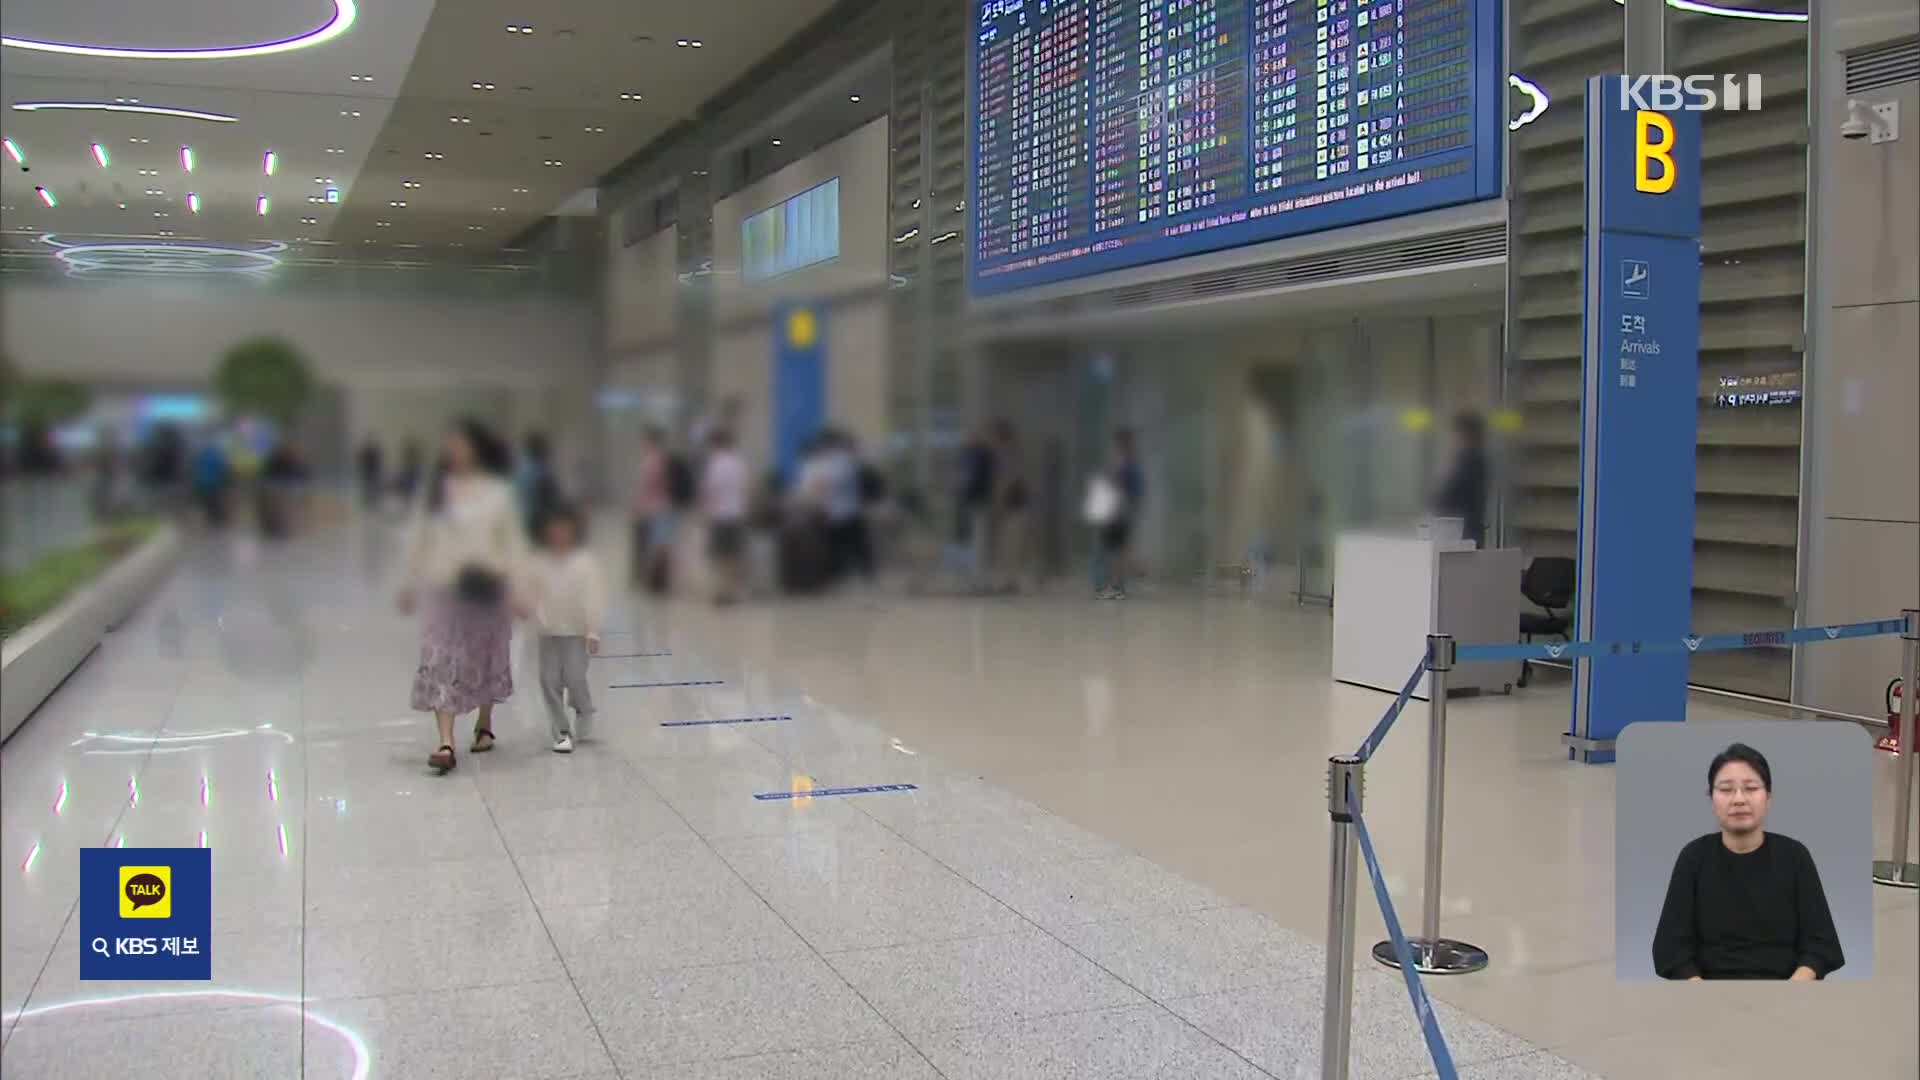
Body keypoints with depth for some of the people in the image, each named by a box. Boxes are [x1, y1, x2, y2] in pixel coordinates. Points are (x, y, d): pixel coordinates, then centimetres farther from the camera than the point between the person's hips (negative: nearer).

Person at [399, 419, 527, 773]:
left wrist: (518, 589, -6)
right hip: (441, 588, 0)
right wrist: (410, 584, 9)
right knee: (440, 664, -9)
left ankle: (484, 726, 35)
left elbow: (513, 542, -2)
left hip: (485, 588, 0)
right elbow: (418, 538, 8)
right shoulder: (435, 490, 2)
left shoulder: (497, 493, -3)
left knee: (486, 659, 14)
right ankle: (446, 744, -14)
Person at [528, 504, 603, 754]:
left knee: (574, 677, -10)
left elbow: (593, 597, -8)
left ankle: (584, 711, 23)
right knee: (550, 680, -1)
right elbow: (530, 592, 2)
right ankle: (562, 732, 9)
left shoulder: (584, 560, -7)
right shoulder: (538, 561, 0)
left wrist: (593, 631, -11)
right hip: (549, 632, 3)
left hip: (577, 632, -3)